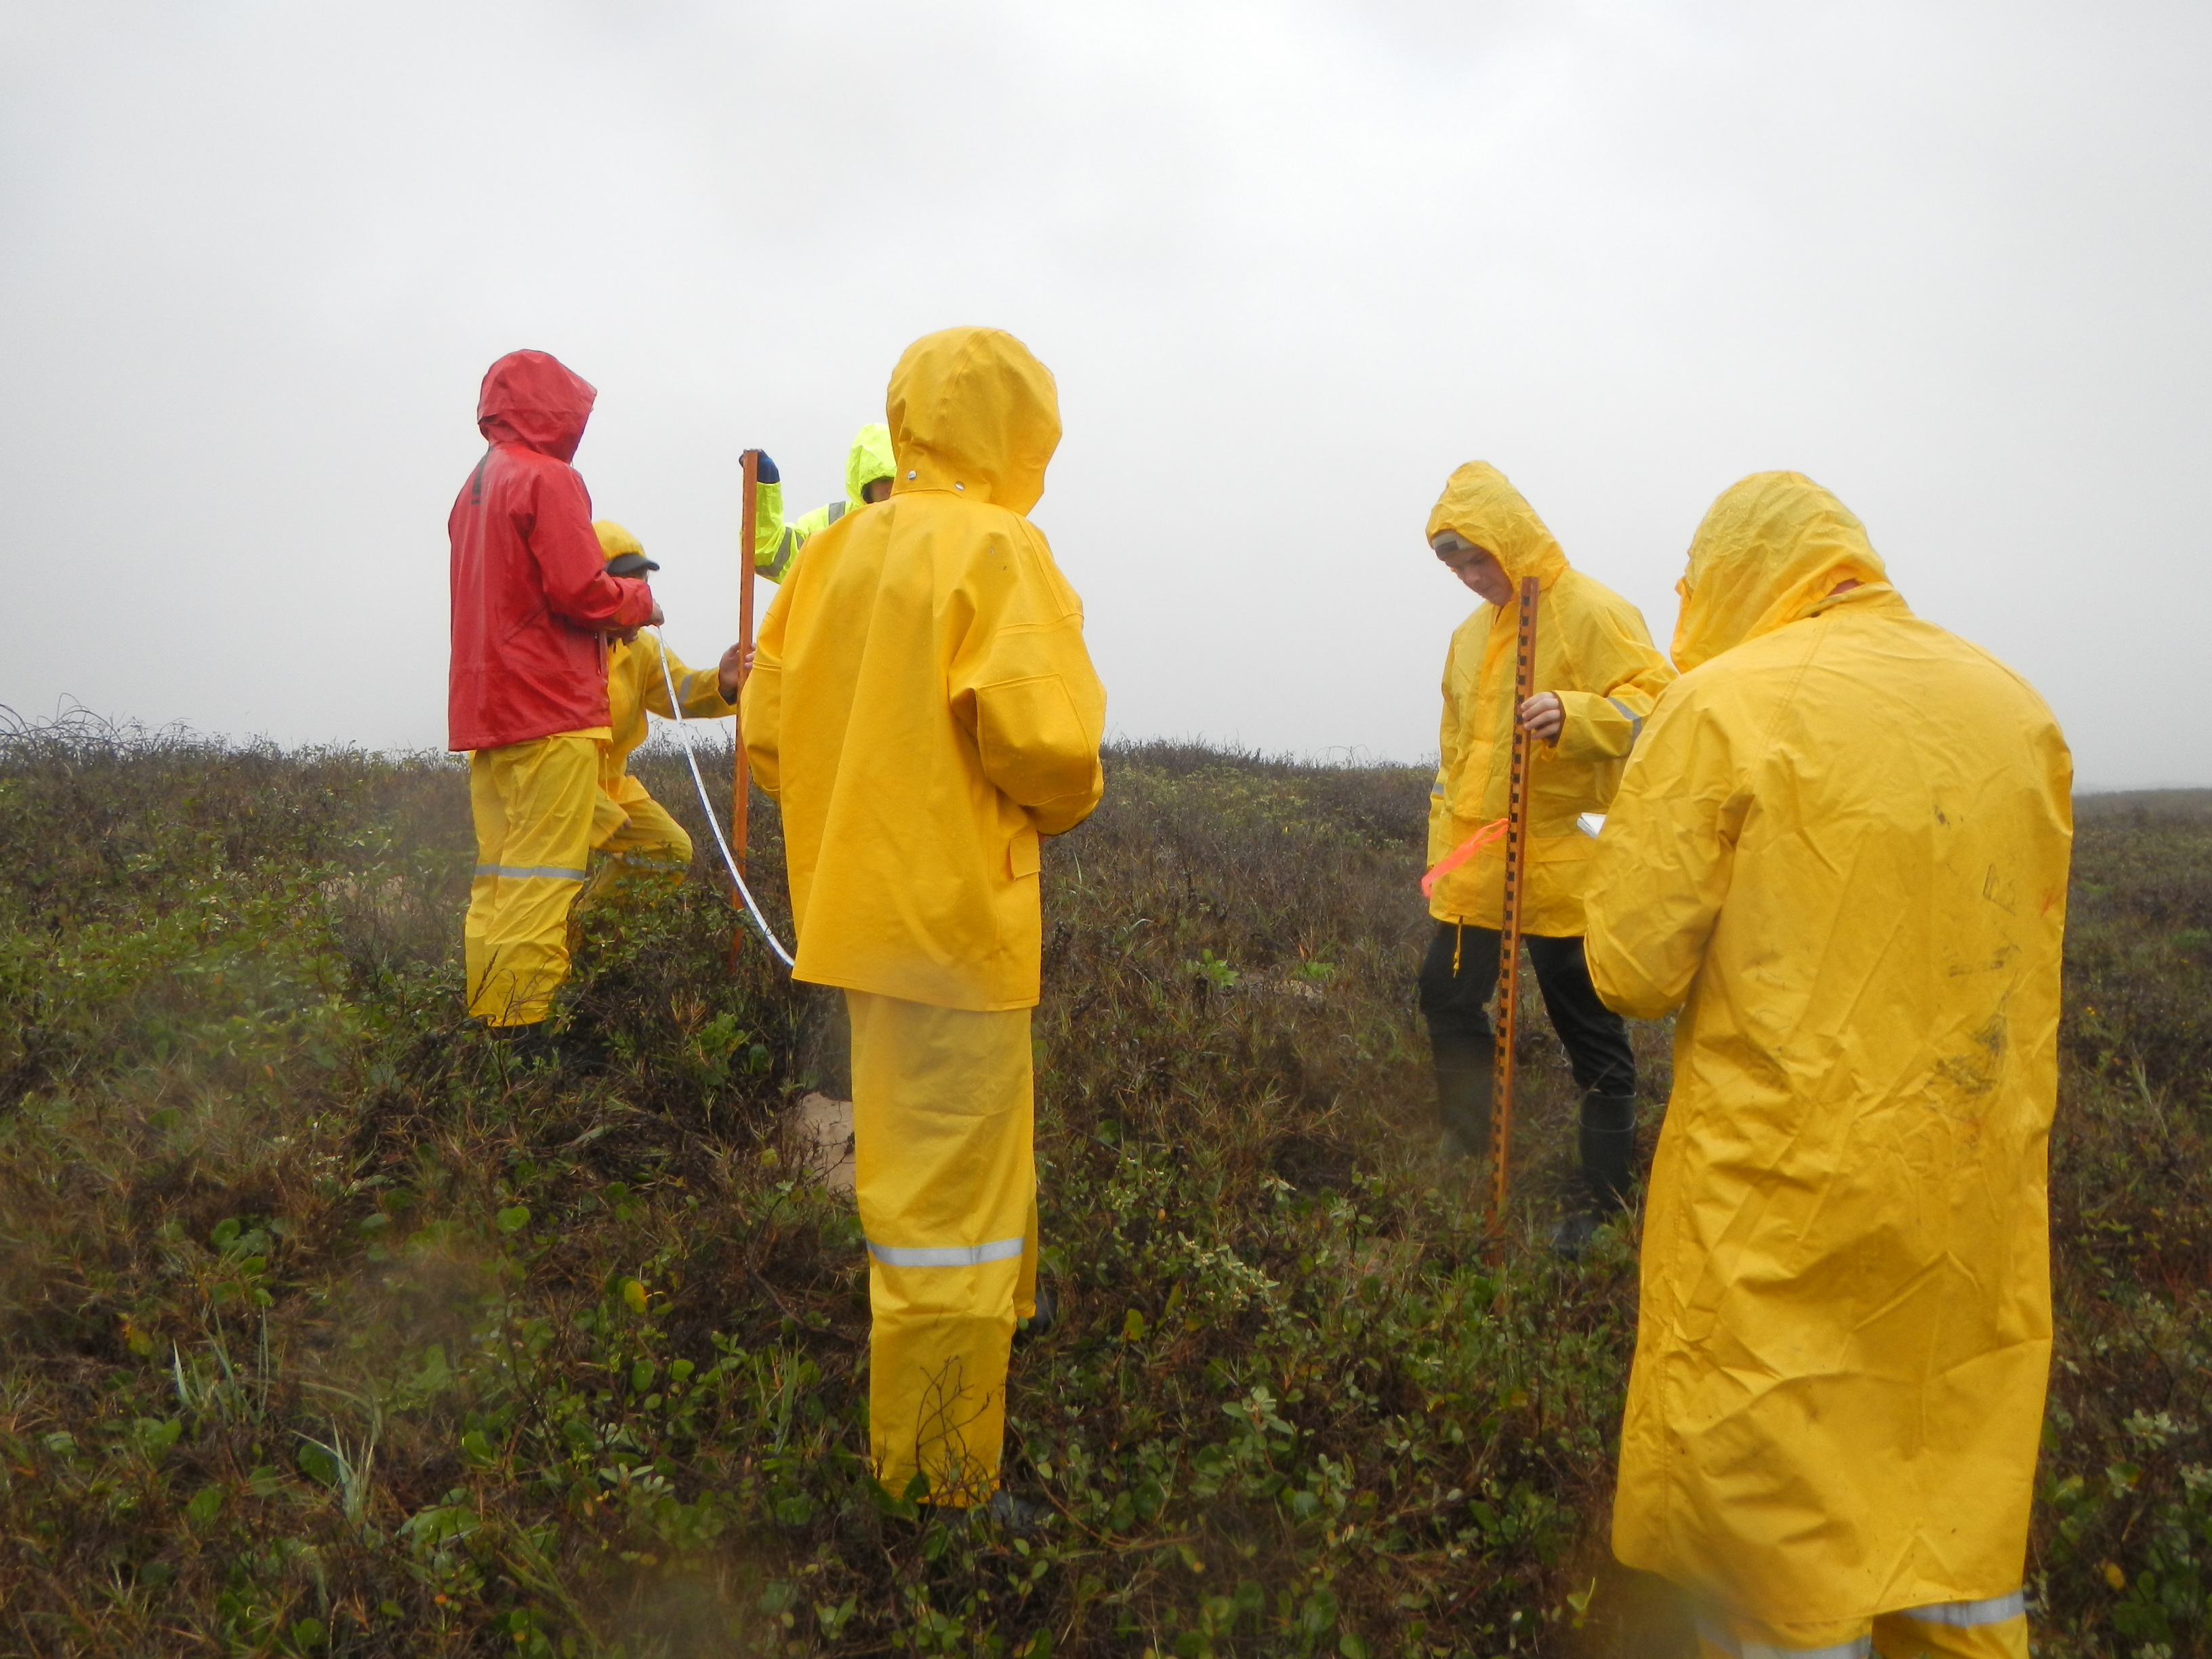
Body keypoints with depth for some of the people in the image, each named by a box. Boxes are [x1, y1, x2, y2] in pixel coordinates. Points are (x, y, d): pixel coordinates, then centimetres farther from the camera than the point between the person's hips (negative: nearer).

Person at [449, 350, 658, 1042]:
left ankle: (487, 1025, 13)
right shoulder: (548, 479, -8)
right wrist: (640, 599, 3)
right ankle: (522, 1030, -9)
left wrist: (616, 597, 14)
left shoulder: (476, 486, 20)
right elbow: (581, 593, -15)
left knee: (497, 879, 10)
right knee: (542, 880, -8)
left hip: (485, 711, 9)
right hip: (550, 712, -9)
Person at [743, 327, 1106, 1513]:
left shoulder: (839, 550, 9)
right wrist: (1068, 797, -3)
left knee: (917, 1170, 25)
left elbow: (768, 731, 8)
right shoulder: (997, 549, -12)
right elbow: (1034, 733, -24)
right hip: (959, 916, -8)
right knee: (954, 1198, 2)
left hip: (862, 903, 9)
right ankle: (941, 1481, 15)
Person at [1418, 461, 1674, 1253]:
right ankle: (1478, 1163, 30)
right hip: (1476, 871, 8)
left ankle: (1609, 1205, 16)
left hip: (1562, 867, -8)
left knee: (1593, 1042, 3)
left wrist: (1574, 714, -35)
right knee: (1446, 1002, 12)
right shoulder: (1471, 634, 15)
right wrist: (1444, 846, 19)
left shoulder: (1591, 612, -9)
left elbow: (1655, 703, -18)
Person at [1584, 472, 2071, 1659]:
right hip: (1979, 1192, 6)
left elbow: (1633, 968, -13)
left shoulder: (1725, 705, -13)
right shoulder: (2016, 705, 4)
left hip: (1788, 1197, -5)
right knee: (1953, 1497, 20)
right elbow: (2018, 944, 15)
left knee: (1776, 1514, 10)